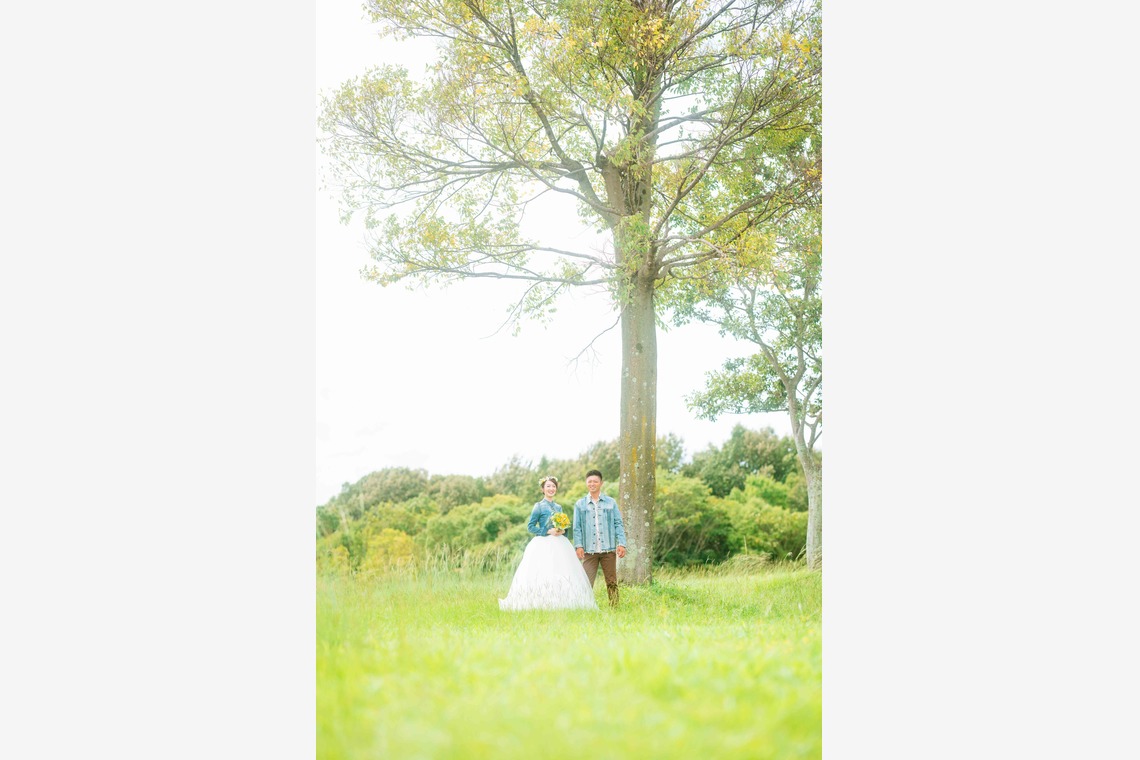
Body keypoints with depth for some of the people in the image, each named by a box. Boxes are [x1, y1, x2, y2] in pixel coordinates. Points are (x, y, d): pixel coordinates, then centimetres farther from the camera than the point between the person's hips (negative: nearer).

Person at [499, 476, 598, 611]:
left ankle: (561, 604, 0)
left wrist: (563, 530, -3)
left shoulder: (559, 507, 15)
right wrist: (548, 531, -13)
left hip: (559, 544, 5)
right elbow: (530, 526, -4)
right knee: (543, 576, -12)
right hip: (544, 545, -5)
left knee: (563, 575, -2)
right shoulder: (539, 506, -1)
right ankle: (541, 604, -10)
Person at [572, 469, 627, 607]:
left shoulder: (611, 503, 10)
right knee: (586, 583, -5)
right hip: (589, 550, 0)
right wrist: (578, 546, -7)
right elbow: (577, 527, 5)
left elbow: (618, 524, 6)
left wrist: (621, 544, -5)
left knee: (612, 582, 6)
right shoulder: (580, 505, 9)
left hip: (609, 549, 1)